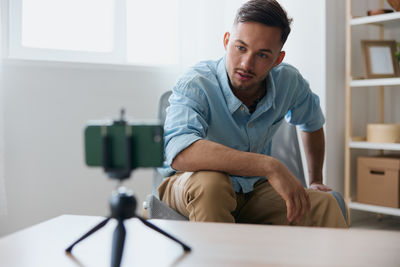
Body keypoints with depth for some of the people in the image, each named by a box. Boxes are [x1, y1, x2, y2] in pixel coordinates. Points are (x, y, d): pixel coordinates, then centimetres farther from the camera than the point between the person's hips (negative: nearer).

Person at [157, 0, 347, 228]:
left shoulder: (289, 82, -8)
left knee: (324, 205, -17)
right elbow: (180, 153, -45)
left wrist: (315, 181, 22)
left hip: (252, 191, 4)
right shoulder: (196, 85, -25)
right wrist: (269, 166, -46)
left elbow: (313, 123, 17)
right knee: (210, 181, -37)